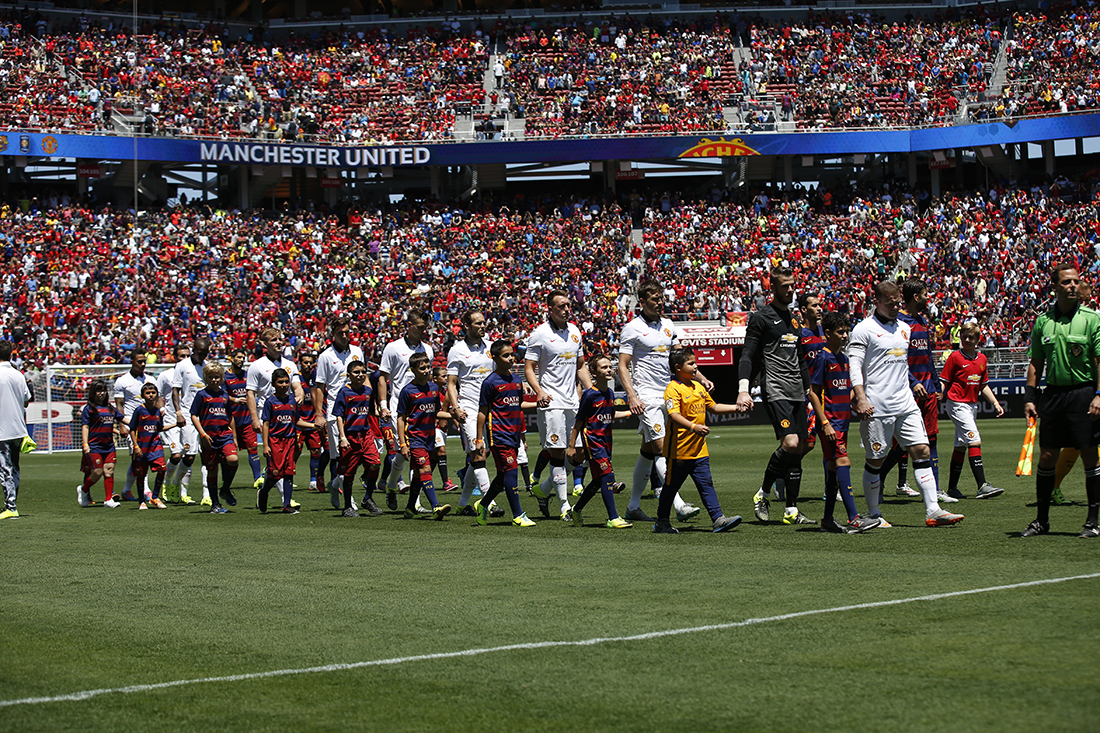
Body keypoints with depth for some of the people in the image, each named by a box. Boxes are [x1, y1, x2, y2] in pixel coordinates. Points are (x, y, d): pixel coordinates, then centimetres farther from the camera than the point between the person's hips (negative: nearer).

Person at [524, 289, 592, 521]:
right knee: (557, 452, -8)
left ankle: (543, 490, 22)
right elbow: (529, 368, -5)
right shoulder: (540, 334, -5)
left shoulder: (575, 331, 13)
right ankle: (564, 505, -3)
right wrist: (539, 391, -20)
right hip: (551, 402, -6)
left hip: (573, 402, 6)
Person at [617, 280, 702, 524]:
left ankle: (633, 507, 17)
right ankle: (679, 505, -25)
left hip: (666, 395, 7)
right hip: (646, 397, -7)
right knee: (661, 448, -16)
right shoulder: (632, 328, -6)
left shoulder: (667, 325, 13)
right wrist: (632, 396, -19)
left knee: (647, 451, 10)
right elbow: (623, 366, -8)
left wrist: (701, 379, 12)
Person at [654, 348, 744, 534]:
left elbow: (713, 407, 28)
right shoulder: (673, 389, -14)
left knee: (706, 484, 3)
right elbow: (674, 415, -27)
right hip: (679, 450, -7)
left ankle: (718, 519, 0)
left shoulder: (698, 387, 14)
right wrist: (693, 427, -39)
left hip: (699, 449, 7)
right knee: (671, 486, 4)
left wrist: (735, 408, 18)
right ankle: (662, 522, 16)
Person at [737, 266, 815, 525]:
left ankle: (791, 511, 6)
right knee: (790, 442, -21)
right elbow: (748, 356, -8)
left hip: (796, 392, 8)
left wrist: (808, 388, 25)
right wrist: (743, 389, -20)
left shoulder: (793, 319, 20)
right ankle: (762, 494, -5)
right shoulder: (761, 318, -3)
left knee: (798, 448, 3)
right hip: (775, 390, -8)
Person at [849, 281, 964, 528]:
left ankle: (933, 511, -5)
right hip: (877, 406, -6)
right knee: (875, 459, 0)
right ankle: (873, 515, 13)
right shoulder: (864, 329, -4)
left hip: (905, 403, 6)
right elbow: (854, 365, -9)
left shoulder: (904, 329, 17)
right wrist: (861, 398, -19)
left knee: (922, 451, -3)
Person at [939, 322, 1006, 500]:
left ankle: (952, 488, 19)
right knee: (974, 440, -18)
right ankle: (982, 486, -24)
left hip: (972, 405, 7)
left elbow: (983, 385, 19)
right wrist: (939, 395, -20)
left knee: (961, 446, 12)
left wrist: (995, 403, 12)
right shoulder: (955, 357, -5)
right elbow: (944, 381, -4)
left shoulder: (982, 359, 12)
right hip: (957, 404, -7)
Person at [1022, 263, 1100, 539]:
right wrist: (1030, 397, 6)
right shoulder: (1042, 321, 8)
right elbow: (1035, 363, 13)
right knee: (1046, 456, 5)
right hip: (1052, 393, 4)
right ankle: (1041, 519, 14)